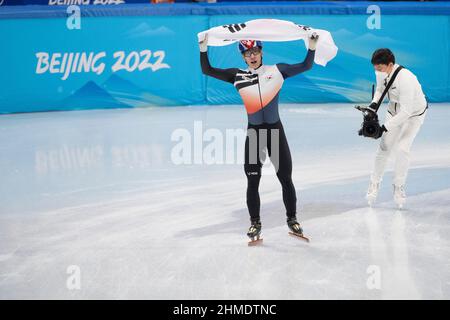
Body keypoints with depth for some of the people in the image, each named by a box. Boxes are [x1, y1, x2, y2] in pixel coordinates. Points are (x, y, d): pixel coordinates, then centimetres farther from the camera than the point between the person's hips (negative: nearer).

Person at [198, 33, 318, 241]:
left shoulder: (276, 70, 2)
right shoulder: (237, 75, 2)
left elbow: (305, 66, 5)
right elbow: (207, 71, 2)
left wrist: (312, 46, -7)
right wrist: (203, 48, -9)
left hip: (275, 131, 0)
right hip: (253, 133, 0)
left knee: (286, 179, 5)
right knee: (253, 182, 5)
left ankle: (292, 219, 22)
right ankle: (255, 223, 20)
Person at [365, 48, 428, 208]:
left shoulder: (405, 79, -38)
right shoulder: (381, 73, -18)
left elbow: (406, 112, -36)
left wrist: (384, 128, -35)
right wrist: (374, 104, -16)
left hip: (414, 114, -5)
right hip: (395, 110, 5)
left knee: (402, 149, -14)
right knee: (384, 147, 0)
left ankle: (398, 186, 7)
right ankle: (374, 183, 15)